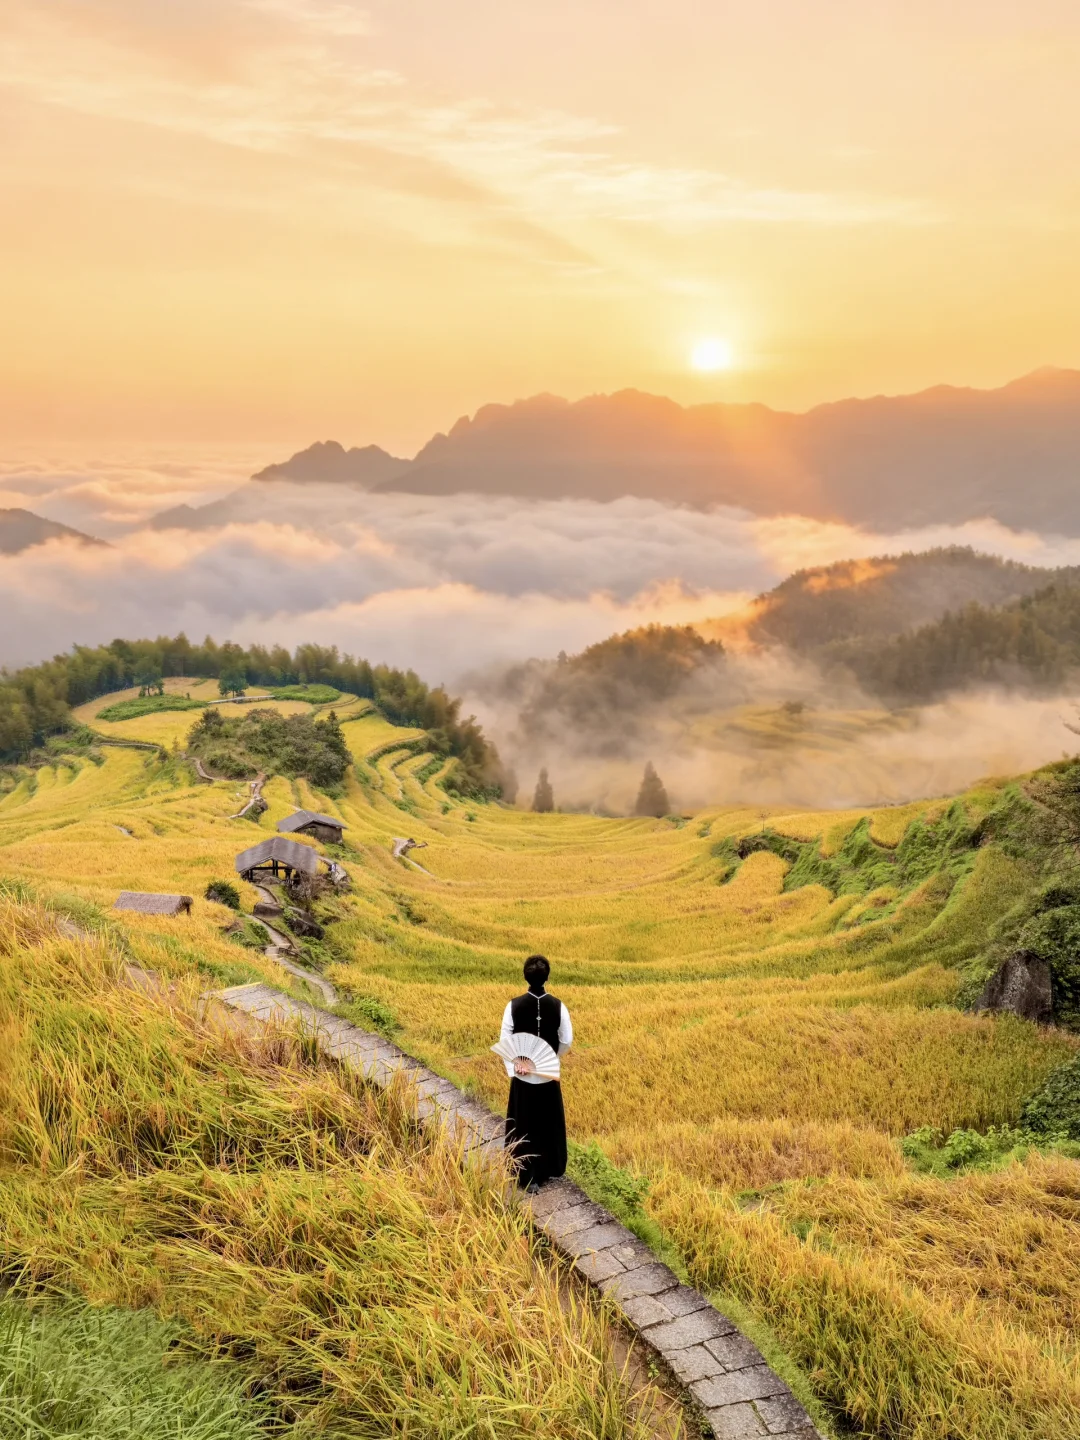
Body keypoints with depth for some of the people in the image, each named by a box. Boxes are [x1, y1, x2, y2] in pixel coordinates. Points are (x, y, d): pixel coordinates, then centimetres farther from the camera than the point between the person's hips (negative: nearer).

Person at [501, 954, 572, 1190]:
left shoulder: (514, 1006, -15)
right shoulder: (558, 1006, -13)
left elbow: (505, 1041, -11)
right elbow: (567, 1041, -7)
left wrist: (518, 1060, 4)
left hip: (523, 1076, -1)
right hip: (549, 1075, 1)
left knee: (524, 1126, 11)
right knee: (550, 1124, 19)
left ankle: (528, 1177, 14)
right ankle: (551, 1169, 31)